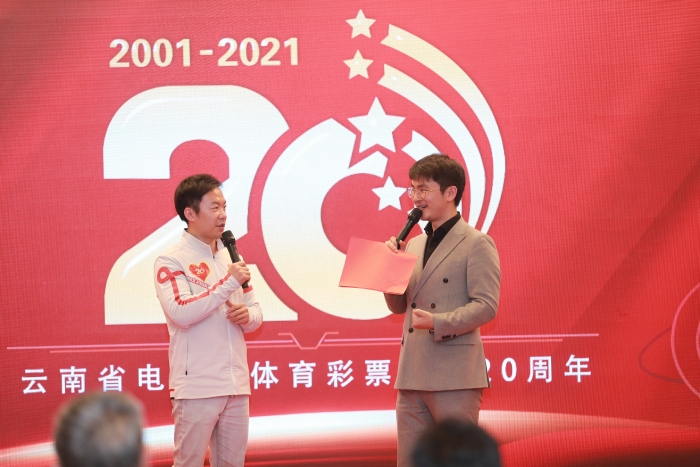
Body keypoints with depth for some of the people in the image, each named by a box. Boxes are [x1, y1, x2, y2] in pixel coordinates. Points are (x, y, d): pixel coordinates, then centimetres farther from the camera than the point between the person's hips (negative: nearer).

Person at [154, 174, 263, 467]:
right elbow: (181, 312, -22)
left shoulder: (230, 258, 15)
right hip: (196, 387, -6)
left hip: (236, 386, 6)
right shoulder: (171, 262, -6)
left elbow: (255, 314, 20)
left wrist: (247, 316, -4)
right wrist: (228, 283, -20)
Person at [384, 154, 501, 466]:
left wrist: (438, 323, -23)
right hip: (412, 375, 7)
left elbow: (486, 306, -12)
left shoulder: (477, 244, -4)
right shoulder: (414, 245, 18)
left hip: (454, 376, -7)